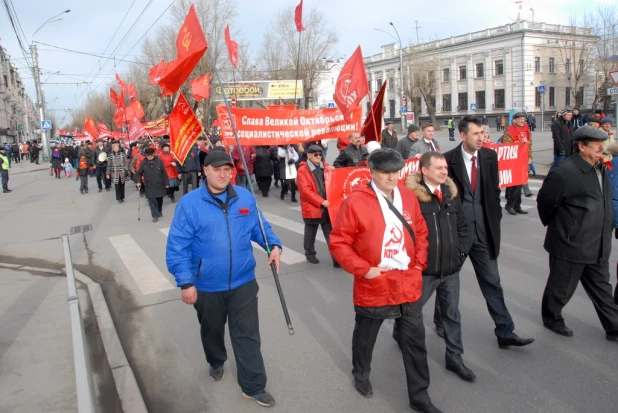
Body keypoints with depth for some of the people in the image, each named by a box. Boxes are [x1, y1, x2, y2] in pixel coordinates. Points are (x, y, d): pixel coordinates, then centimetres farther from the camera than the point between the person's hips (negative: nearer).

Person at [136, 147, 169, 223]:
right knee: (152, 201, -6)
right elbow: (139, 173, 8)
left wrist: (166, 183, -3)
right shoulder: (143, 163, -3)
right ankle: (155, 215, -1)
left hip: (159, 185, 0)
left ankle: (159, 212, 37)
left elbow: (164, 173, -3)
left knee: (159, 199, 15)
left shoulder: (159, 161, -6)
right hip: (149, 186, 0)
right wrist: (139, 182, -4)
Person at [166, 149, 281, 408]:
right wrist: (185, 282, -18)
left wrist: (274, 245, -11)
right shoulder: (189, 204, -13)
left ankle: (253, 387, 21)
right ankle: (216, 363, 53)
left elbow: (259, 226, 8)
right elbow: (177, 246, -13)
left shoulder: (245, 197, -3)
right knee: (212, 331, 23)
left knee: (247, 335, 7)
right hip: (207, 286, -1)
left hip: (243, 283, 1)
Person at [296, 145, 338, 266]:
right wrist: (321, 202, -19)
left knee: (332, 234, 4)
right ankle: (310, 254, 31)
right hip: (312, 208, -4)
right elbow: (305, 190, -15)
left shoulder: (326, 166, 10)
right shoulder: (303, 170, -8)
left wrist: (334, 171, -6)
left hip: (327, 207, 4)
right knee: (311, 234, 13)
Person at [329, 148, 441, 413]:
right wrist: (363, 269, -17)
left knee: (415, 342, 12)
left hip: (408, 286, 4)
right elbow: (338, 242, -13)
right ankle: (361, 374, 49)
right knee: (365, 337, 19)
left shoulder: (409, 197, 1)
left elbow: (420, 232, 14)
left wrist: (419, 263, 5)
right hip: (373, 287, -4)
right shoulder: (356, 201, -15)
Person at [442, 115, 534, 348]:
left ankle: (505, 333, 16)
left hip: (484, 229, 4)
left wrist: (495, 217, 5)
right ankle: (441, 321, 35)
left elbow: (494, 189, 10)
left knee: (492, 282, 8)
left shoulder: (490, 156, 1)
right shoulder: (449, 159, -12)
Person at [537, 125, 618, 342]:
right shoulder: (565, 173, -22)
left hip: (598, 247, 8)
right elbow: (544, 202, -12)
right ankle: (551, 318, 35)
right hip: (570, 245, -7)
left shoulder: (601, 169, 5)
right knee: (561, 288, 12)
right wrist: (556, 227, 2)